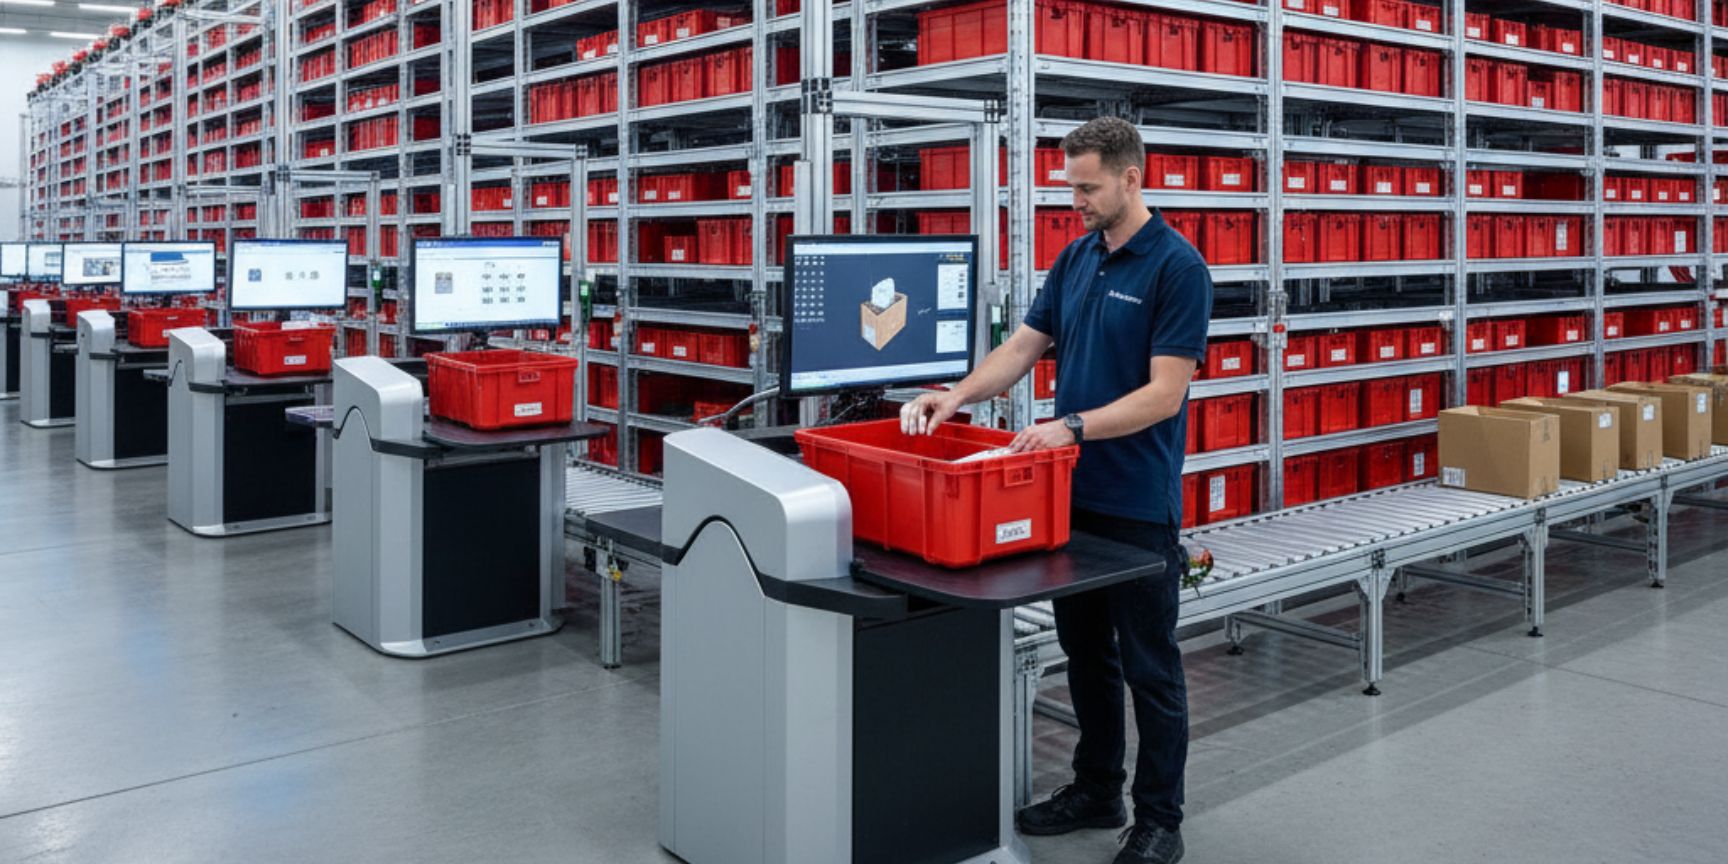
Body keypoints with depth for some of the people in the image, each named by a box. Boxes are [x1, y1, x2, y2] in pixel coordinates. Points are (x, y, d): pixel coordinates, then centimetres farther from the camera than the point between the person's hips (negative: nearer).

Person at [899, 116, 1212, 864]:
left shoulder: (1178, 267, -15)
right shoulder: (1075, 259, 9)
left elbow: (1165, 392, -20)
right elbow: (1024, 346, 8)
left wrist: (1072, 426, -28)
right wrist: (957, 395, -8)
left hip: (1138, 503, -7)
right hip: (1072, 492, 8)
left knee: (1149, 665, 3)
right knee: (1085, 652, 16)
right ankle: (1097, 789, 29)